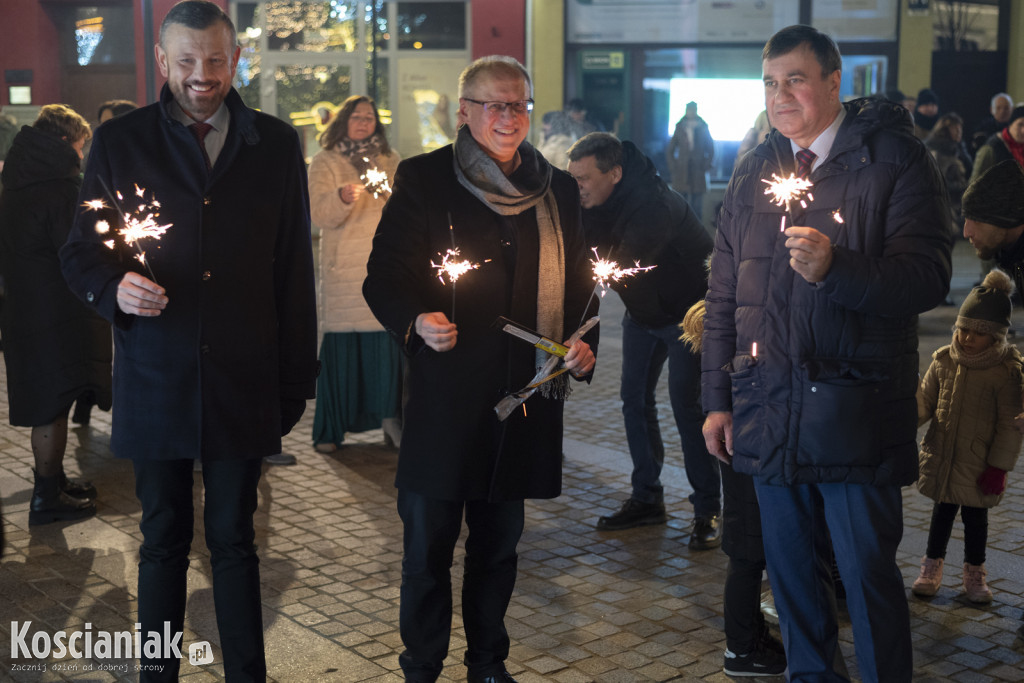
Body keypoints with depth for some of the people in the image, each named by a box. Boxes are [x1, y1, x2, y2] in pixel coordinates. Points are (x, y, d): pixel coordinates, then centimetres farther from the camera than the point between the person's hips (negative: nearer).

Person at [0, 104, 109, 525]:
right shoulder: (63, 188, -17)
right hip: (58, 314, -9)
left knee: (49, 405, 17)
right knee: (53, 407, -1)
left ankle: (54, 482, 29)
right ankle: (47, 498, 7)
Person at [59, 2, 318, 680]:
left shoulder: (276, 144, 5)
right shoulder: (120, 140, 4)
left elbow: (294, 269, 7)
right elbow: (79, 249, 7)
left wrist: (297, 379, 5)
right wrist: (112, 286, -18)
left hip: (243, 382, 0)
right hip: (155, 380, 0)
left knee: (234, 540, 8)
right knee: (163, 541, 11)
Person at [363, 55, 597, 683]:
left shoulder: (558, 190, 11)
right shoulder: (423, 179, 0)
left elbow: (580, 283, 17)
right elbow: (384, 276, -3)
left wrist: (582, 343, 0)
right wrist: (416, 320, -22)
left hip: (526, 395, 3)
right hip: (444, 394, -3)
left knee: (500, 542, 15)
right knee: (428, 545, 3)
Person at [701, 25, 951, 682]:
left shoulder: (896, 160, -3)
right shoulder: (753, 171, 12)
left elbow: (928, 277, -13)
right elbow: (724, 295, 14)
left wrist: (834, 269, -29)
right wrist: (718, 398, 12)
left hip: (855, 410, -4)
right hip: (768, 407, 5)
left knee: (868, 571, 0)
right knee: (791, 568, 14)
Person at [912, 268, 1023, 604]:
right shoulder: (943, 360, -1)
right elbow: (925, 400, 6)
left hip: (979, 463, -3)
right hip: (940, 456, 3)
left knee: (975, 515, 10)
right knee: (943, 510, 15)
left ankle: (974, 573, 27)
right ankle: (932, 565, 29)